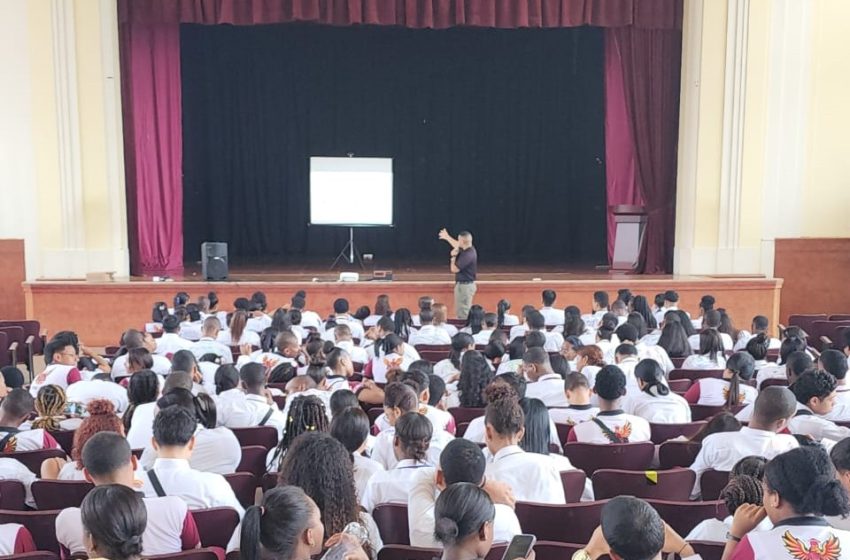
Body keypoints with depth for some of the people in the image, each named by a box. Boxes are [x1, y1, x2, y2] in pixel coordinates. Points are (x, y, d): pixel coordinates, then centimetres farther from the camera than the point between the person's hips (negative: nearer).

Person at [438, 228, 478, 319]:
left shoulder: (468, 254, -24)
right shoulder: (469, 250, 5)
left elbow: (454, 269, -22)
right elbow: (458, 246, 29)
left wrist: (453, 256, -9)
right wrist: (447, 237, 37)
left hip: (464, 285, -10)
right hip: (465, 284, 10)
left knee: (462, 314, -6)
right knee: (461, 312, 19)